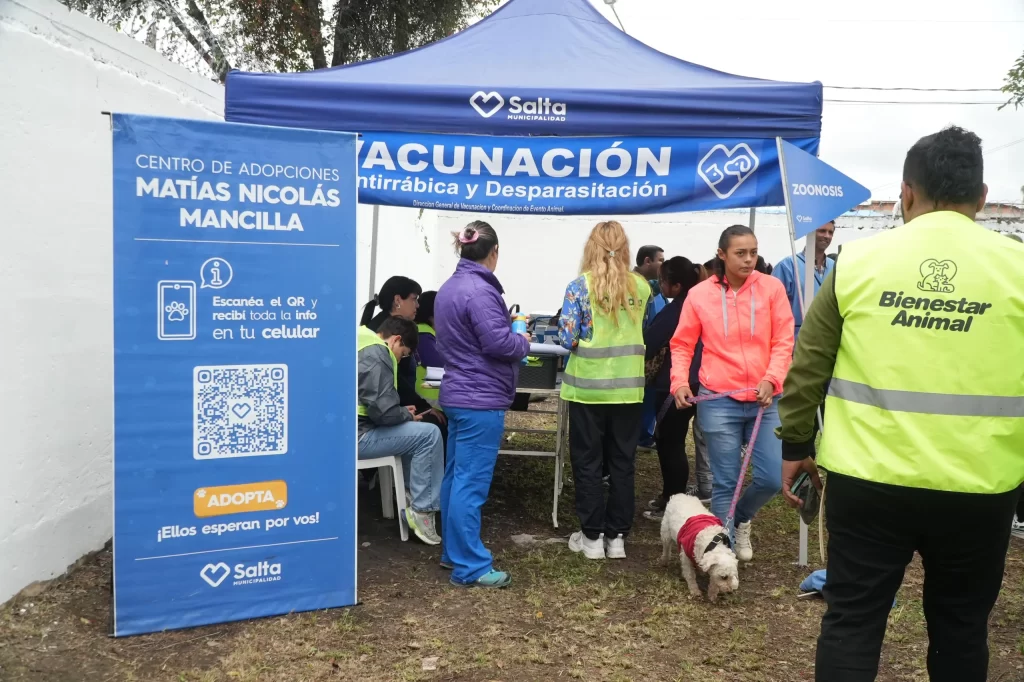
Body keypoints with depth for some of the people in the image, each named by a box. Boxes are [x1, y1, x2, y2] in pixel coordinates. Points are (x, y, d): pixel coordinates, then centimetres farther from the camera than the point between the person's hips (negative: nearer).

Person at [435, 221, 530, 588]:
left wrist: (508, 327, 14)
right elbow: (498, 343, -22)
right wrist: (524, 341, -2)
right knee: (471, 483, -6)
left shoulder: (448, 288, 13)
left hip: (458, 395, 10)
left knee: (456, 476, 16)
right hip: (481, 399, -10)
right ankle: (470, 567, 1)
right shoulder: (479, 290, -19)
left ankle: (453, 552, 27)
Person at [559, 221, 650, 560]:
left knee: (587, 463, 8)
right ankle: (617, 536, 18)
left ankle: (592, 536, 14)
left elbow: (567, 339, -10)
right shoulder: (641, 286, 3)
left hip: (588, 386, -3)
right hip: (628, 387, 3)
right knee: (622, 464, 11)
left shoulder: (580, 286, -8)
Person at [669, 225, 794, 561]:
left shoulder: (771, 288, -1)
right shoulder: (699, 294, -2)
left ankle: (741, 520, 34)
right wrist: (680, 382, -11)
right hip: (718, 400, -1)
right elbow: (682, 345, 4)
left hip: (764, 399, 2)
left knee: (772, 478, 2)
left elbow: (784, 341, -2)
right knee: (725, 483, 4)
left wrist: (771, 379, -16)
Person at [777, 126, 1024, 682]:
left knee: (852, 620, 11)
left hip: (868, 479, 0)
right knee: (960, 627, 18)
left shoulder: (859, 260, -3)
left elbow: (808, 365, 0)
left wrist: (794, 444, 11)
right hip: (977, 487, 1)